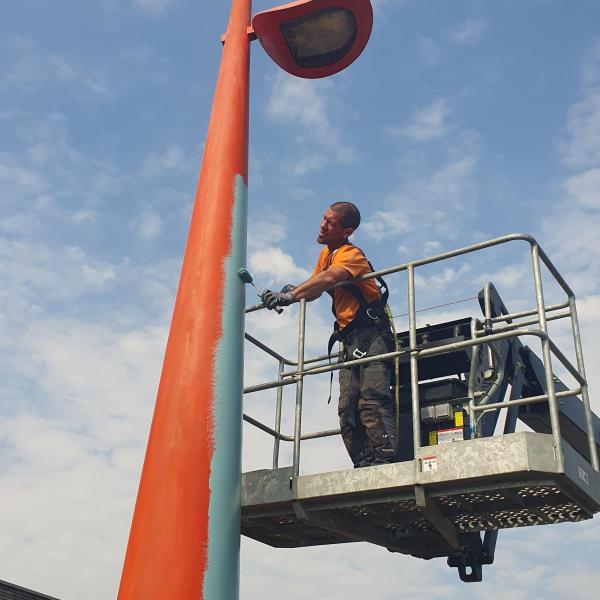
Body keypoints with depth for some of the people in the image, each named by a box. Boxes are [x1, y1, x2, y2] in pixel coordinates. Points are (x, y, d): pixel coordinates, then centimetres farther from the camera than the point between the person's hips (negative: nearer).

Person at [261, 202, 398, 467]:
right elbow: (315, 291, 23)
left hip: (371, 335, -9)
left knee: (371, 400, -21)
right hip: (350, 340, 9)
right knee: (347, 409, 1)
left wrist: (288, 296, -35)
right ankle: (364, 466, 0)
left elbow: (329, 279, -28)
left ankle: (385, 460, -26)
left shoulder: (350, 253, -8)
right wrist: (293, 291, 1)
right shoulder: (326, 254, 19)